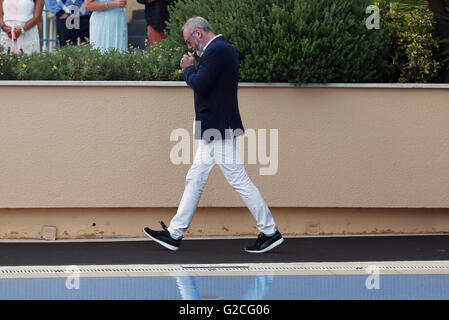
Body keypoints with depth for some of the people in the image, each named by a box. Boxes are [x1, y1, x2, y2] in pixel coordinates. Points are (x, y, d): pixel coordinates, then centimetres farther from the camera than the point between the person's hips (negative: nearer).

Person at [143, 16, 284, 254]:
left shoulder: (217, 50, -17)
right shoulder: (222, 48, 16)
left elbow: (200, 84, -23)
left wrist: (189, 69, -6)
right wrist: (193, 69, 8)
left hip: (219, 128, -11)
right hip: (214, 129, 11)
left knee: (239, 180, -6)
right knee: (195, 179, 12)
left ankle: (270, 232, -1)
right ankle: (174, 234, 16)